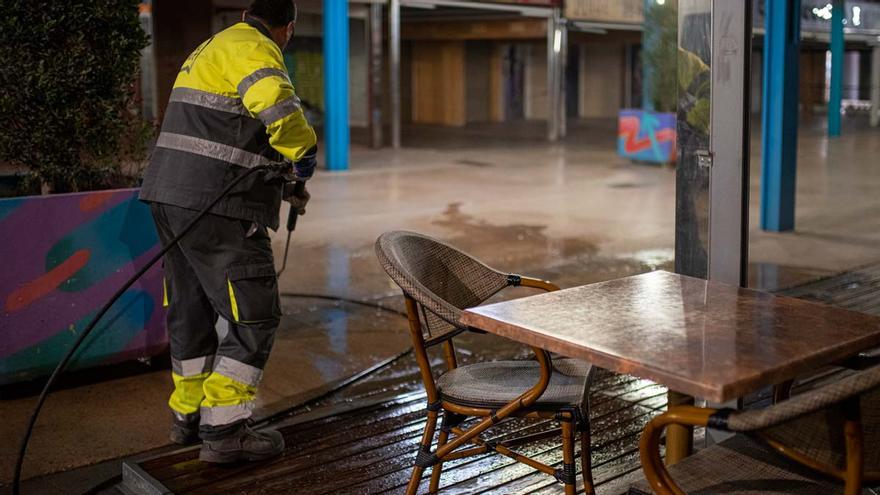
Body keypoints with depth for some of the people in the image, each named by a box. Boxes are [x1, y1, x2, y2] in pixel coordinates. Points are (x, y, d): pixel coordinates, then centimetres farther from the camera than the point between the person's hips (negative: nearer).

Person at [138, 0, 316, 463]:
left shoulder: (212, 47, 24)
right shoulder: (252, 49, -8)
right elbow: (278, 107, -30)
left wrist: (284, 186, 31)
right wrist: (302, 157, -12)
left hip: (173, 196, 10)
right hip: (216, 206, -10)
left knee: (192, 309, 19)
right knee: (253, 317, -3)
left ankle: (189, 415, 32)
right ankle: (223, 431, 1)